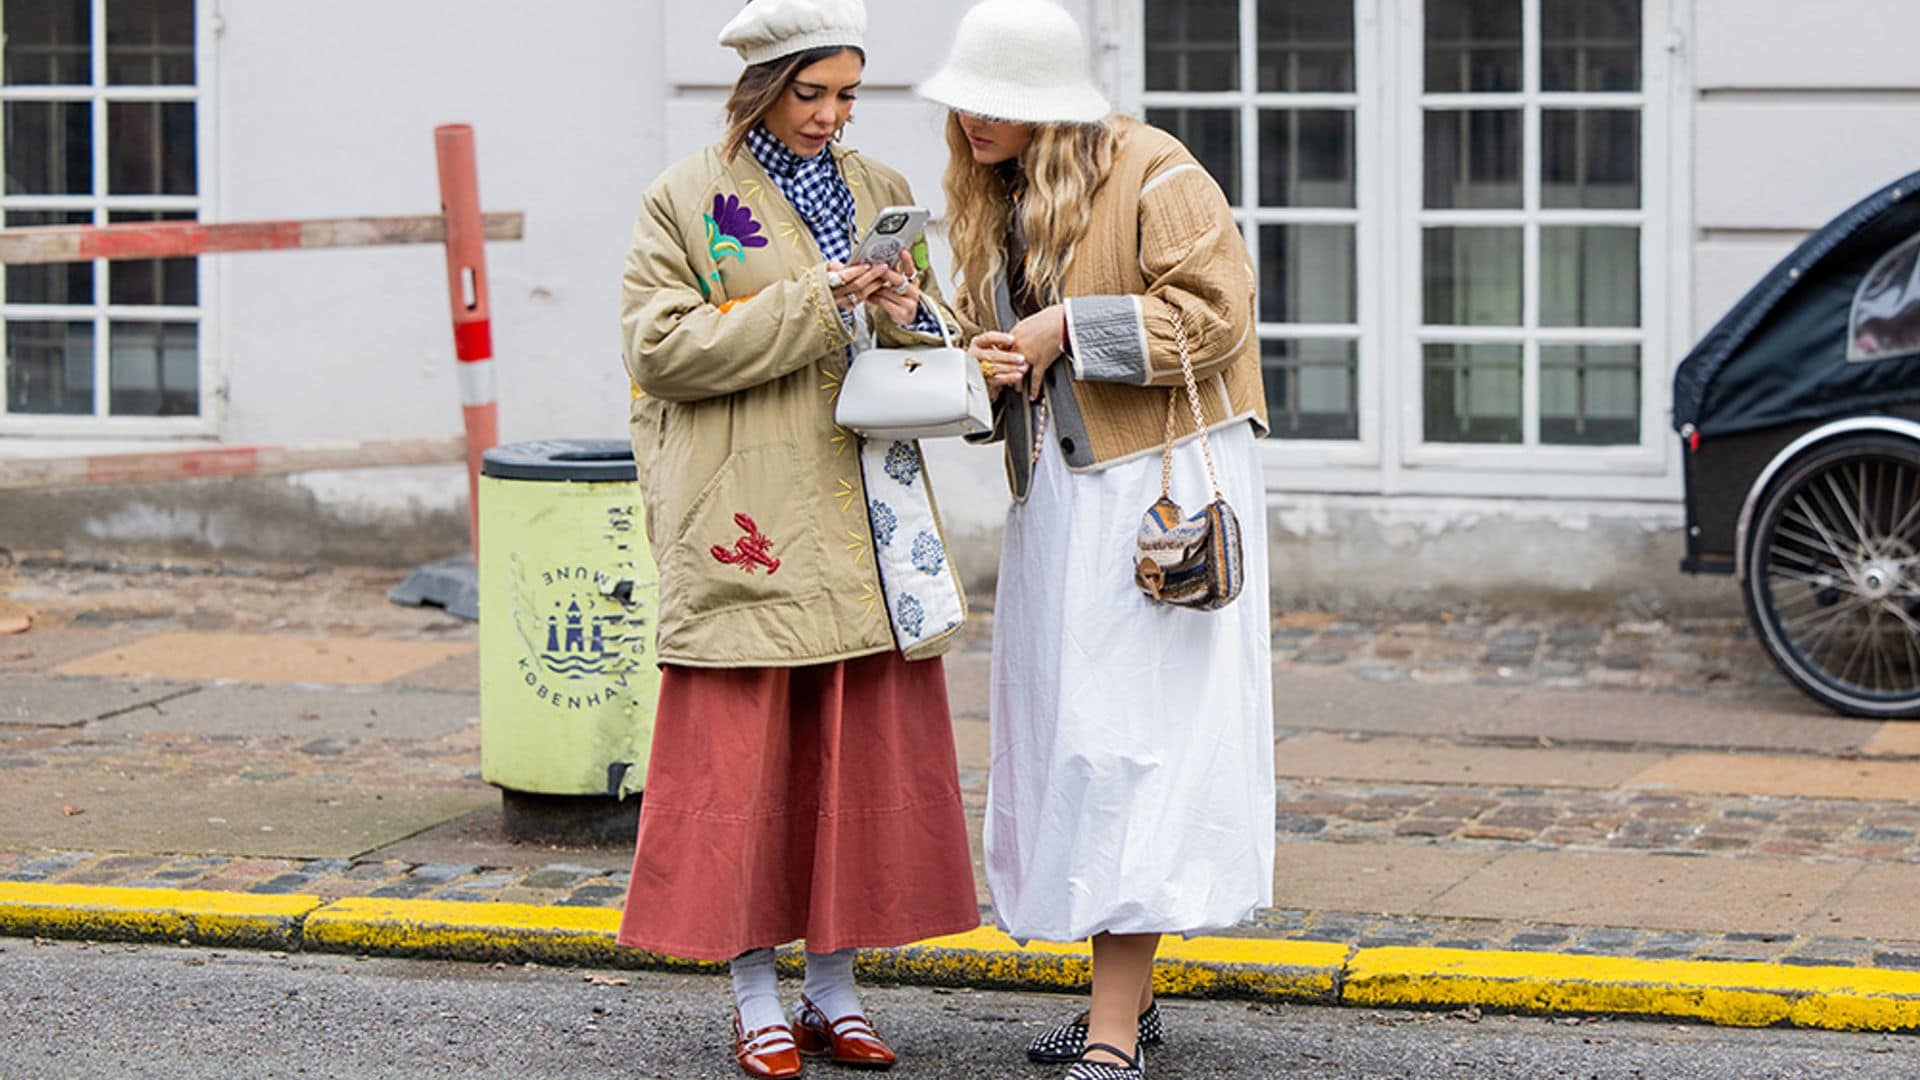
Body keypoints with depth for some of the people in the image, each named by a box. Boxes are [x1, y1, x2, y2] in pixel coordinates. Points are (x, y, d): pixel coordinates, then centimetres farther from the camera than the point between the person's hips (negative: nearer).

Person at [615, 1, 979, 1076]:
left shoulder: (883, 192, 14)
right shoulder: (688, 200, 1)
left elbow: (940, 346, 18)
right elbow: (663, 345, -9)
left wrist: (907, 319, -6)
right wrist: (809, 307, -16)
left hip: (867, 521, 4)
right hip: (747, 522, -4)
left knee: (865, 752, 4)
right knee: (745, 755, -2)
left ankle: (835, 993, 14)